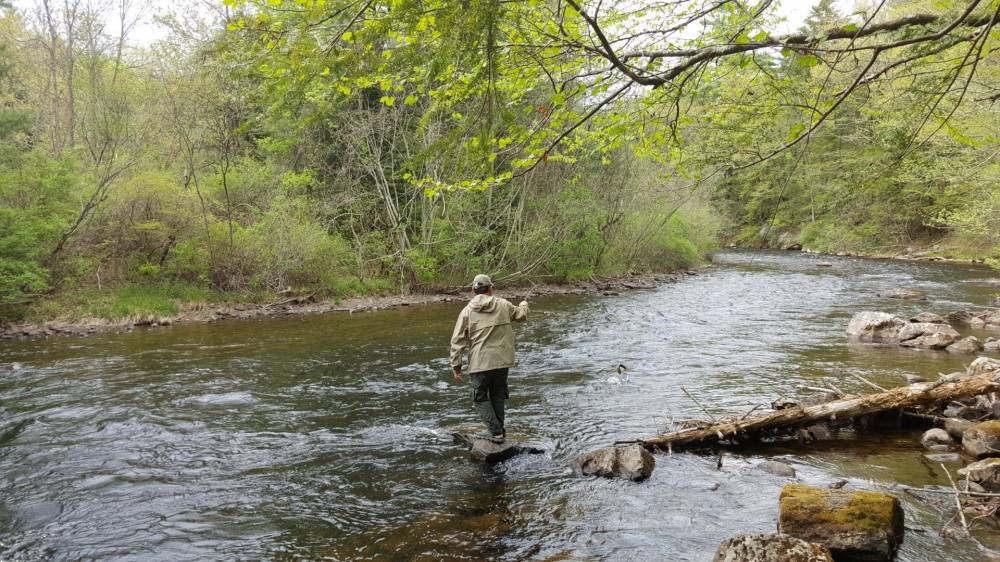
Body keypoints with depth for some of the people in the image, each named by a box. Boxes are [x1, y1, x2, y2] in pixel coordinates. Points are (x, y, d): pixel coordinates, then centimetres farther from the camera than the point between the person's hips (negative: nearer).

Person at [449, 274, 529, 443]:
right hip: (502, 360, 3)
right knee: (498, 396, 19)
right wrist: (524, 305, 46)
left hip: (480, 363, -3)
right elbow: (521, 315, 23)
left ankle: (496, 431, -2)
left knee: (481, 398, 8)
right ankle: (499, 431, 21)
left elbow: (458, 341, -5)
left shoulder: (467, 311, -3)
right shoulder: (503, 305, 3)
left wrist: (456, 366, 2)